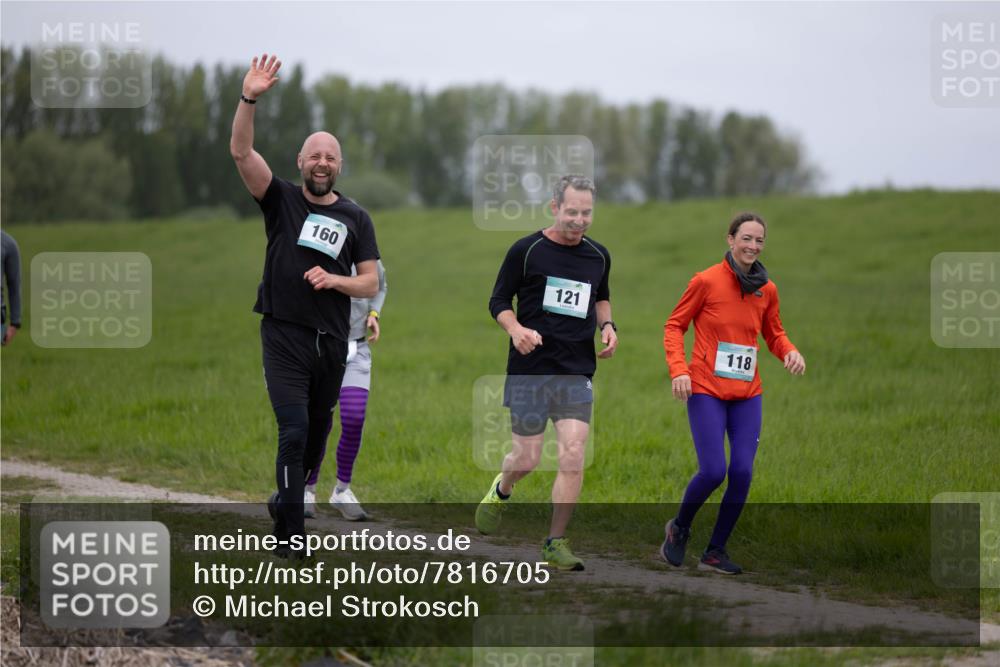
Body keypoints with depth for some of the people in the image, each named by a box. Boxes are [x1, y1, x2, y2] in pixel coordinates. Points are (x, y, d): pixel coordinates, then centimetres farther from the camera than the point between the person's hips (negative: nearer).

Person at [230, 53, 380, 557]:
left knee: (317, 432, 13)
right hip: (284, 337, -4)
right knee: (293, 431, -14)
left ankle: (287, 502, 35)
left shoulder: (355, 218, 9)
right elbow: (241, 152, -13)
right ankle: (289, 536, -14)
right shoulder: (281, 200, 1)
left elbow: (371, 284, 8)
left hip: (332, 342, 4)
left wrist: (335, 279, -12)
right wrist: (249, 99, -27)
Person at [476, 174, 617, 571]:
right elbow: (499, 301, 1)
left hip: (577, 372, 3)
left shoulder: (598, 256, 8)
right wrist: (516, 330, -18)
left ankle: (555, 544, 1)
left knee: (573, 458, -9)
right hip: (530, 369, -3)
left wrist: (606, 324, 6)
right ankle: (500, 491, 39)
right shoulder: (526, 251, -5)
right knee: (527, 457, 2)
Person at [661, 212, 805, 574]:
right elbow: (674, 326, 1)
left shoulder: (766, 289, 7)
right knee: (713, 471, -13)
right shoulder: (706, 281, -6)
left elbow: (773, 334, 20)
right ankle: (679, 528, 16)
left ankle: (715, 552, 9)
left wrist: (790, 352, -2)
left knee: (742, 473, -6)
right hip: (706, 390, -4)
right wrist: (678, 370, -13)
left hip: (746, 394, 4)